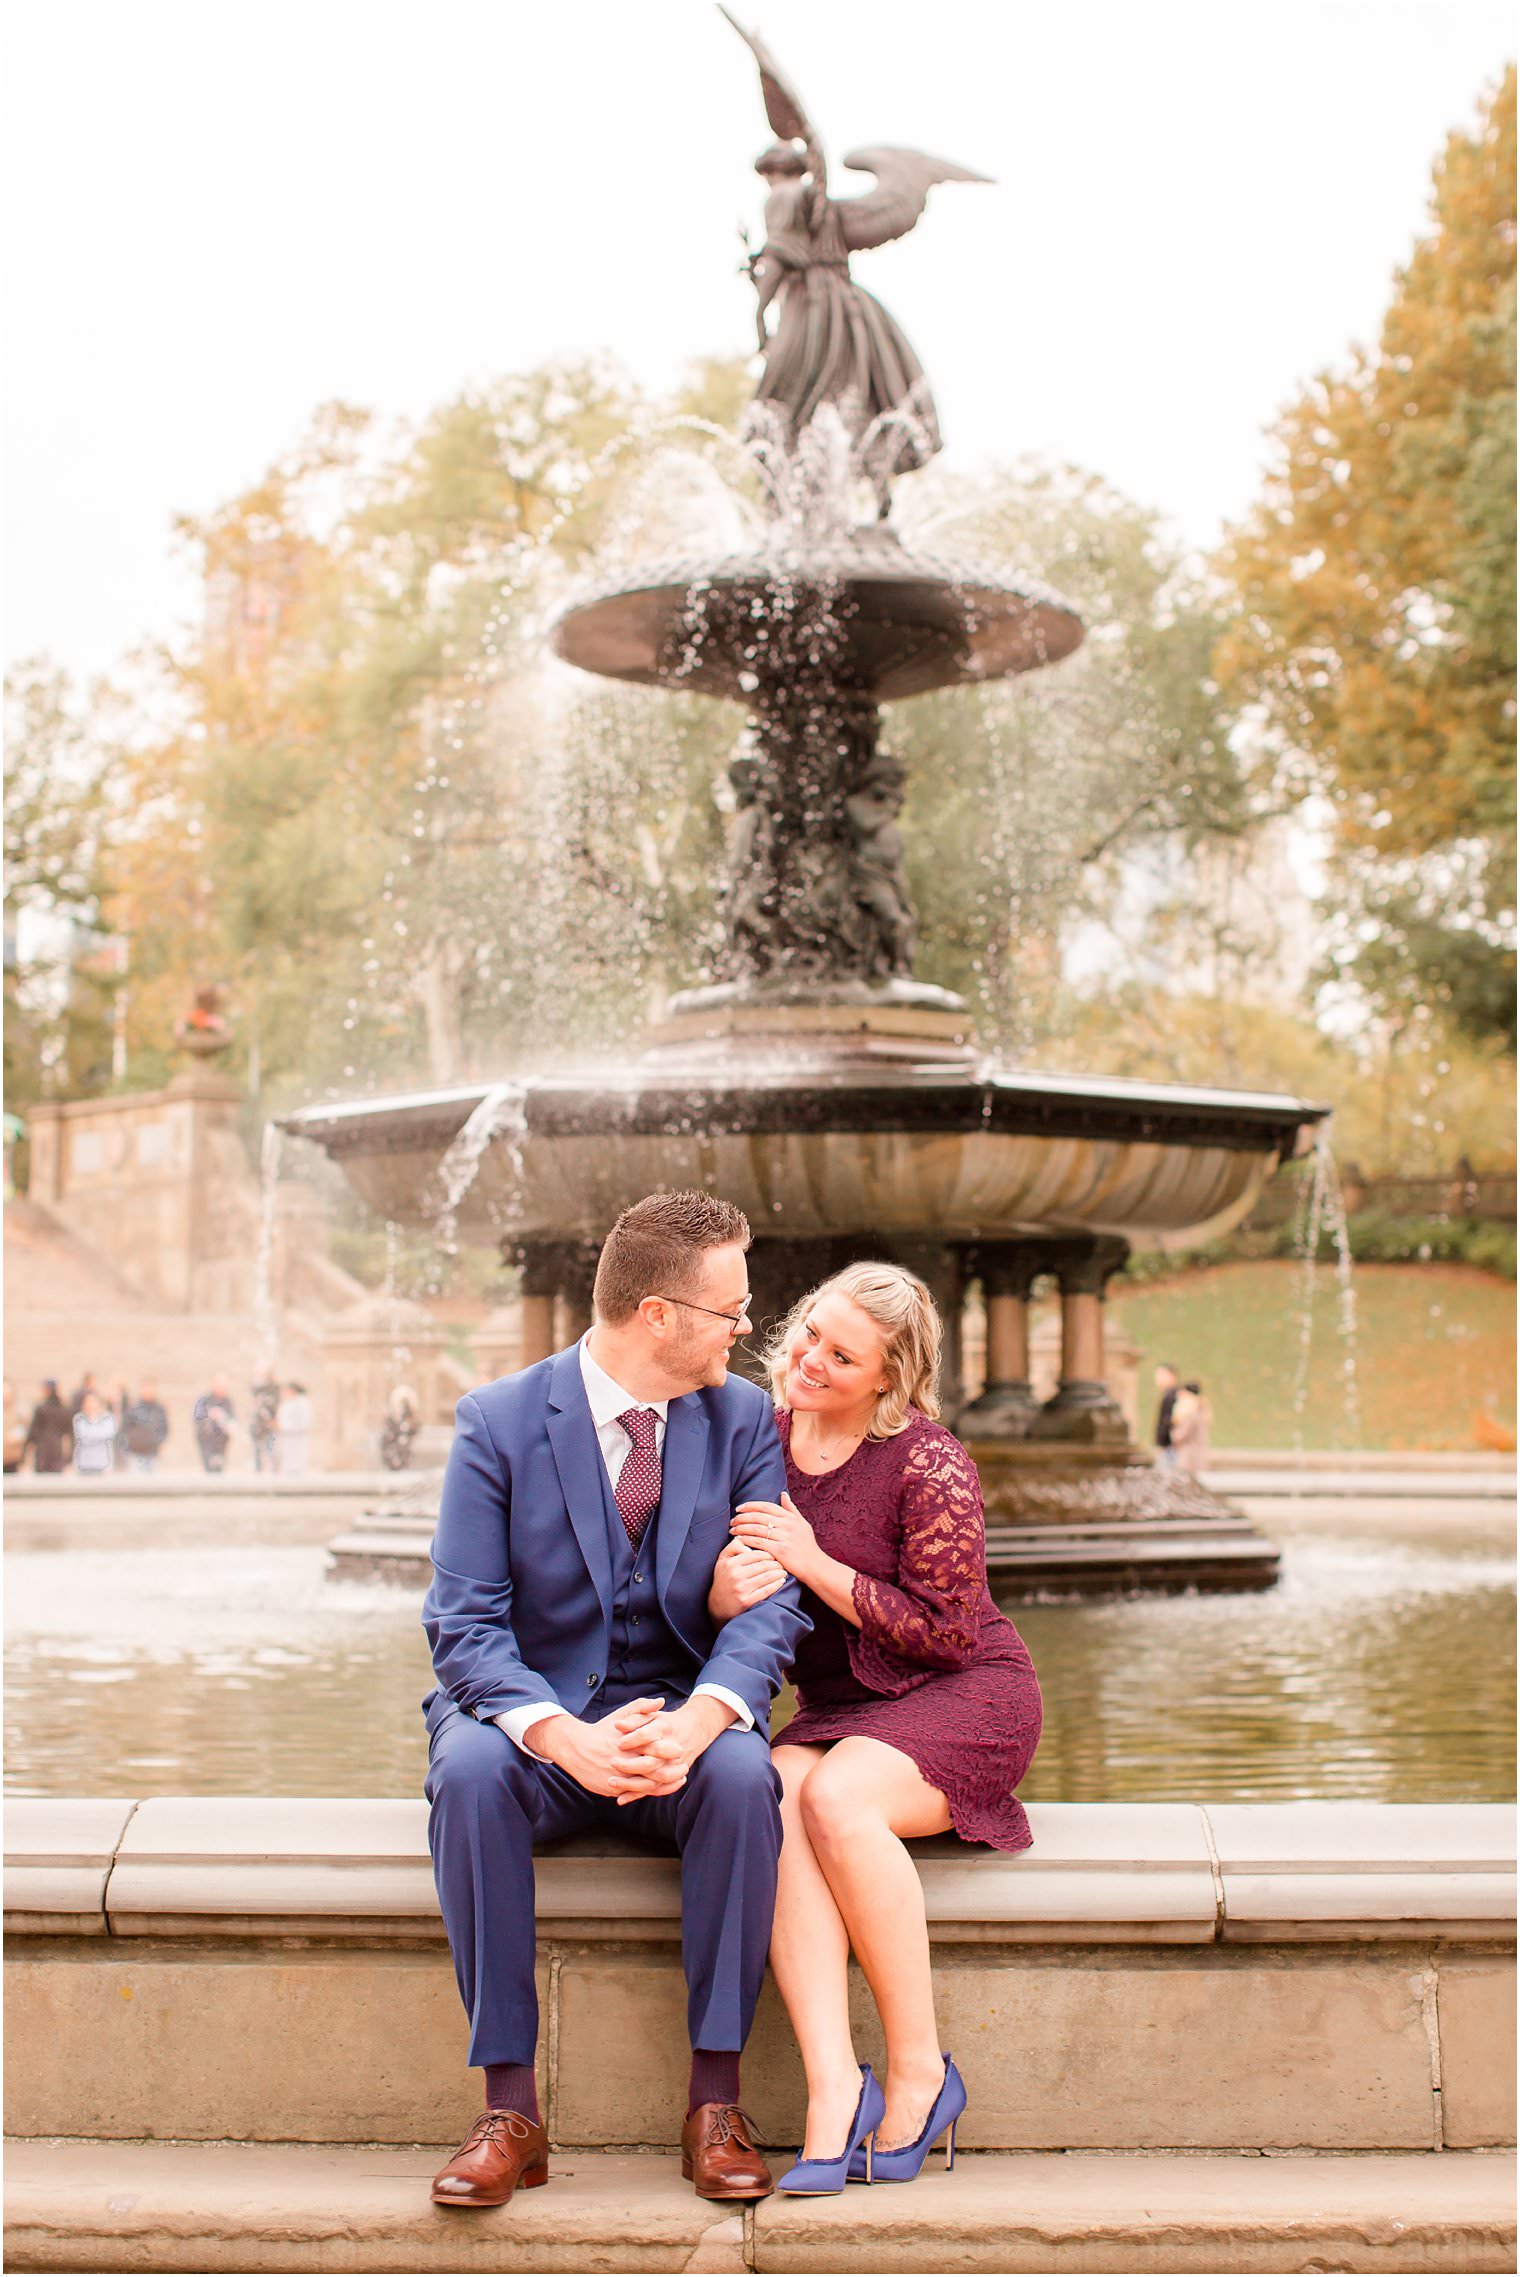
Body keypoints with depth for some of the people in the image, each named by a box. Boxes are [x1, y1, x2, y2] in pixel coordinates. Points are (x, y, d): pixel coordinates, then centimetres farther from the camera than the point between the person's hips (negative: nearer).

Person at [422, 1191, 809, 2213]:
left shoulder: (746, 1420, -1)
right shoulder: (499, 1421, -8)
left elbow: (769, 1601, -7)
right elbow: (465, 1622, -13)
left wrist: (699, 1720, -29)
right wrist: (566, 1738, -31)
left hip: (679, 1715, 1)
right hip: (532, 1711, -1)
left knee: (743, 1773, -32)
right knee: (471, 1773, -34)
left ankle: (716, 2100, -20)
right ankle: (510, 2109, -24)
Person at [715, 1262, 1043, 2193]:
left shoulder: (929, 1462, -15)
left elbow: (948, 1634, -15)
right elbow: (725, 1612, 7)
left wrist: (813, 1563, -20)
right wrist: (725, 1592, -19)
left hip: (967, 1698, -5)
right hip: (837, 1709, 5)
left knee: (835, 1797, -34)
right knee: (769, 1806, -28)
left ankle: (920, 2070, -19)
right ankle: (835, 2093, -33)